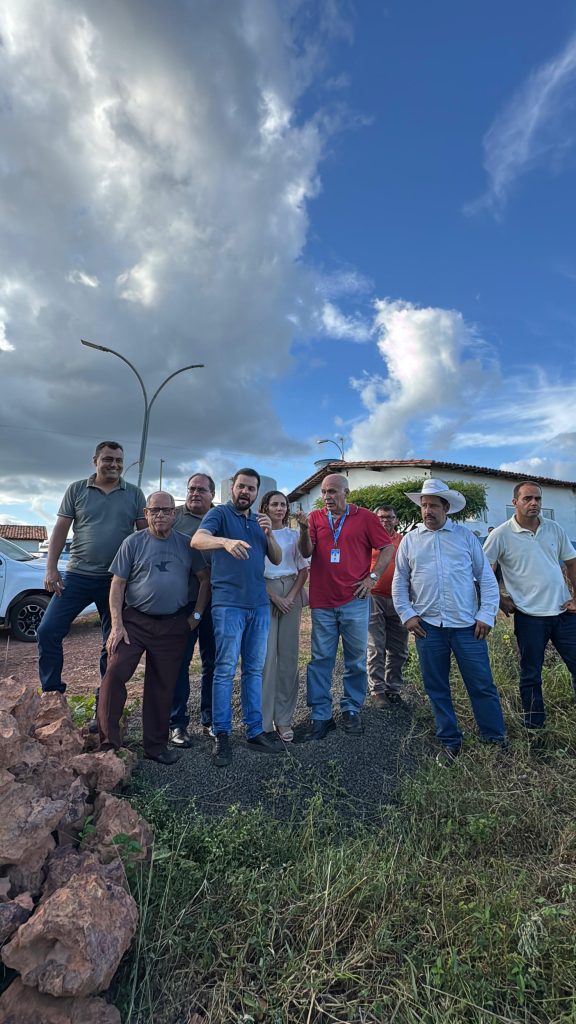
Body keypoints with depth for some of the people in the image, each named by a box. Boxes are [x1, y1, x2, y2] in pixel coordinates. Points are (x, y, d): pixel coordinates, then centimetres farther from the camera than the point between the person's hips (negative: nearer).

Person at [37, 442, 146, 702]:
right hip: (77, 575, 1)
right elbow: (61, 529, 3)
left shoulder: (134, 494, 3)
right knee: (48, 631, -2)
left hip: (117, 579, 0)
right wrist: (51, 568, -5)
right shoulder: (76, 490, 4)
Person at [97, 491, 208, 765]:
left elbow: (205, 578, 7)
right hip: (135, 621, -1)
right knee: (115, 673, -13)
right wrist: (116, 625, -9)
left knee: (162, 686, 8)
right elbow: (117, 585, -2)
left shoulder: (186, 544, 3)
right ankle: (109, 742, 3)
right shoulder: (133, 542, 0)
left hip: (174, 626, 1)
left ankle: (156, 744, 23)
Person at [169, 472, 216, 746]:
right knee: (179, 662, 5)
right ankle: (178, 723, 20)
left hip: (213, 602, 2)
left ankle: (210, 719, 27)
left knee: (212, 662, 11)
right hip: (182, 601, -1)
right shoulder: (175, 516, 3)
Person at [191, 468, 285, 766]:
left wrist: (269, 534, -6)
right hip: (228, 604, -5)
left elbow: (277, 560, 11)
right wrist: (226, 541, -39)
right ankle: (221, 736, 11)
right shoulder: (219, 513, -1)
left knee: (254, 670, 11)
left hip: (259, 604, 6)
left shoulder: (259, 521, 16)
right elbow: (197, 540, -20)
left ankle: (254, 731, 22)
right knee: (225, 670, -3)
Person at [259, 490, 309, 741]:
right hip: (265, 594, -3)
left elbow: (303, 570, 8)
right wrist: (274, 597, -10)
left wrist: (290, 597, -6)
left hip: (291, 594, 3)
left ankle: (284, 718, 15)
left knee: (288, 655, 4)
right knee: (266, 655, -6)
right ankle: (264, 720, 5)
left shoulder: (294, 535, 10)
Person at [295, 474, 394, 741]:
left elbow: (388, 548, 4)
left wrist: (373, 577, -4)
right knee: (320, 660, 7)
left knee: (356, 659, 11)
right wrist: (304, 529, -20)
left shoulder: (365, 517, 1)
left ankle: (352, 711, 29)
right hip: (322, 602, 1)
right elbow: (306, 553, -3)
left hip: (354, 601, -1)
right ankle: (320, 716, 19)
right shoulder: (315, 517, 5)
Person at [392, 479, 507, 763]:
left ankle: (496, 740, 27)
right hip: (427, 626, 2)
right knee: (436, 688, 11)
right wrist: (407, 614, 0)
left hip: (467, 625, -1)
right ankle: (450, 741, 28)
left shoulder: (465, 536, 4)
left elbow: (486, 577, 4)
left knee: (482, 685, 6)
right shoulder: (410, 540, 6)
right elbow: (399, 582, 8)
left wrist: (487, 614, -3)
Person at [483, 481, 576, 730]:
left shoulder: (554, 529, 4)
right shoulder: (501, 535, -9)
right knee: (531, 675, 10)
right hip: (529, 616, -3)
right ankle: (534, 727, 27)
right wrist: (500, 601, -6)